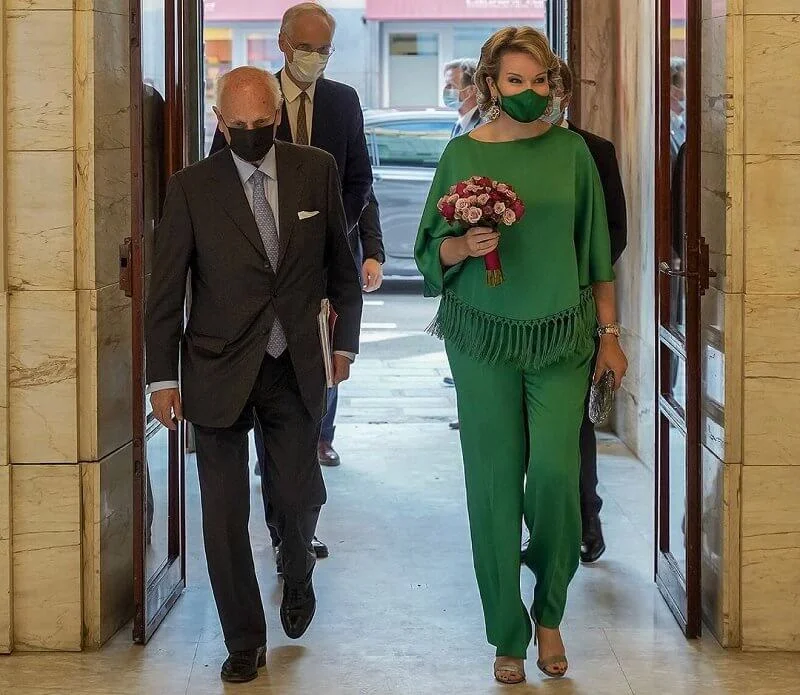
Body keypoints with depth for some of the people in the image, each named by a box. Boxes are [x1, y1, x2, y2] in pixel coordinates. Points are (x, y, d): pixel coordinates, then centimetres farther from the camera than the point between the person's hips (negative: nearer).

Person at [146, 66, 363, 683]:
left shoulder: (317, 171, 0)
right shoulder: (191, 188, -6)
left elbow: (341, 262, 11)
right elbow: (166, 290, -2)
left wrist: (345, 341, 12)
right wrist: (164, 376, -3)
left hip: (297, 368, 1)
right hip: (219, 371, -1)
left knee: (300, 494, 6)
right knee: (225, 513, 1)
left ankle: (298, 579, 40)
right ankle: (245, 641, 17)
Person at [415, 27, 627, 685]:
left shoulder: (571, 150, 4)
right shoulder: (463, 153, 2)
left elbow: (596, 248, 9)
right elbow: (432, 248, 6)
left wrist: (609, 332, 7)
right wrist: (465, 246, -15)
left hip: (562, 337, 0)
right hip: (485, 339, 0)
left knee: (555, 472, -10)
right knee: (495, 482, 1)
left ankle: (549, 613, 14)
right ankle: (508, 637, 12)